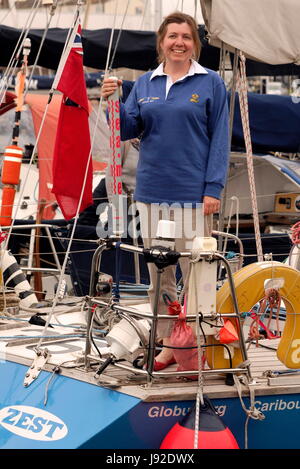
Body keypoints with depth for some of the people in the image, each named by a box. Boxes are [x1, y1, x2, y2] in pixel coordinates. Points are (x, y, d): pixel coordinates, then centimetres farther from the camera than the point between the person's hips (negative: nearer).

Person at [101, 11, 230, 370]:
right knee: (158, 274, 8)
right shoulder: (145, 84, 12)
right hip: (152, 191, 4)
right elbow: (128, 130, 9)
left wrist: (213, 189, -9)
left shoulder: (210, 83, 2)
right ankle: (167, 345, 17)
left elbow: (220, 139, -1)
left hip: (193, 193, -4)